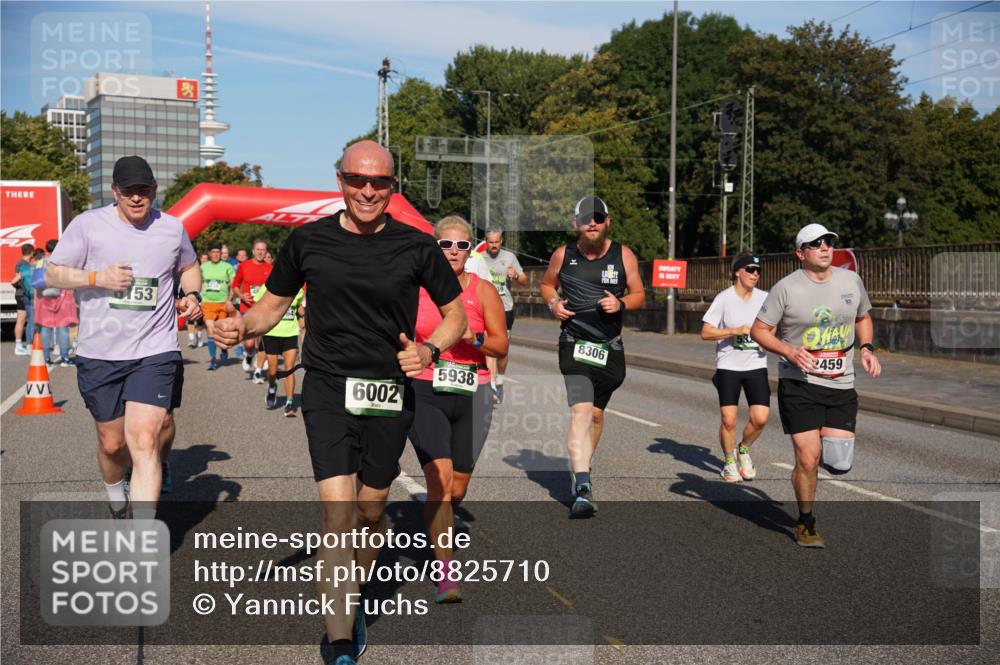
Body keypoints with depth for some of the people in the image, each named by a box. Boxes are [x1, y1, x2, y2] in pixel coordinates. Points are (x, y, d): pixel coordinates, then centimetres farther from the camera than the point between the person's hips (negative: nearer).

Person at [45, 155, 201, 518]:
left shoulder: (172, 228, 4)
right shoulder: (88, 224, -3)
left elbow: (190, 266, 24)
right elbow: (52, 274, 2)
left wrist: (191, 295, 3)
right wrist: (98, 277, -15)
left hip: (155, 352, -1)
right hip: (99, 353, 1)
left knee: (144, 441, -16)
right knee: (112, 443, 15)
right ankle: (117, 501, 48)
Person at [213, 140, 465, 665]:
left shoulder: (416, 247, -1)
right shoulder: (308, 241, 1)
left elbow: (455, 314, 9)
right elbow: (272, 306, 10)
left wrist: (430, 350, -11)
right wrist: (242, 327, -11)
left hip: (390, 393, 1)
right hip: (327, 389, -1)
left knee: (370, 510, 14)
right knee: (338, 514, -13)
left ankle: (351, 603, 40)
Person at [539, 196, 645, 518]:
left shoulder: (623, 255, 3)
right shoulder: (563, 255, 3)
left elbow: (639, 295, 9)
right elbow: (547, 284, 19)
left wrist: (620, 303, -12)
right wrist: (553, 302, -2)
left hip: (609, 347, 2)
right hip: (575, 344, -2)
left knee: (596, 413, 14)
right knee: (581, 411, -18)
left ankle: (582, 469, 37)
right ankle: (582, 489, -25)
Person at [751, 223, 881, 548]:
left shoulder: (851, 280, 6)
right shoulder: (786, 288, -8)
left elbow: (863, 318, 22)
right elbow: (759, 330, -4)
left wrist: (866, 347, 4)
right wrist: (790, 352, -19)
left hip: (841, 386, 4)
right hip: (799, 384, -3)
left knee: (840, 463, -5)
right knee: (807, 460, -6)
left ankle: (820, 448, 33)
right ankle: (805, 524, 18)